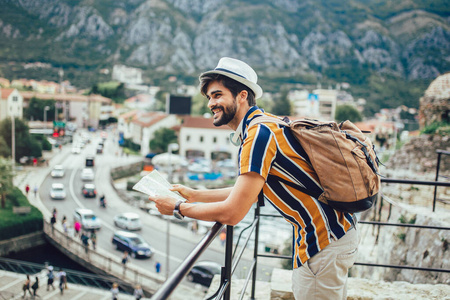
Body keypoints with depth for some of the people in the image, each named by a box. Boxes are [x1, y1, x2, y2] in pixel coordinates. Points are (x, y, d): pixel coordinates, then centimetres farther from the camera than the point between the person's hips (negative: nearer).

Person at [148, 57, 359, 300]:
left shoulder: (260, 133, -23)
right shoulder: (257, 128, 10)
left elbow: (231, 213, -23)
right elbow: (246, 193, 19)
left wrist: (178, 208, -8)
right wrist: (195, 195, 18)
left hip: (325, 242, -10)